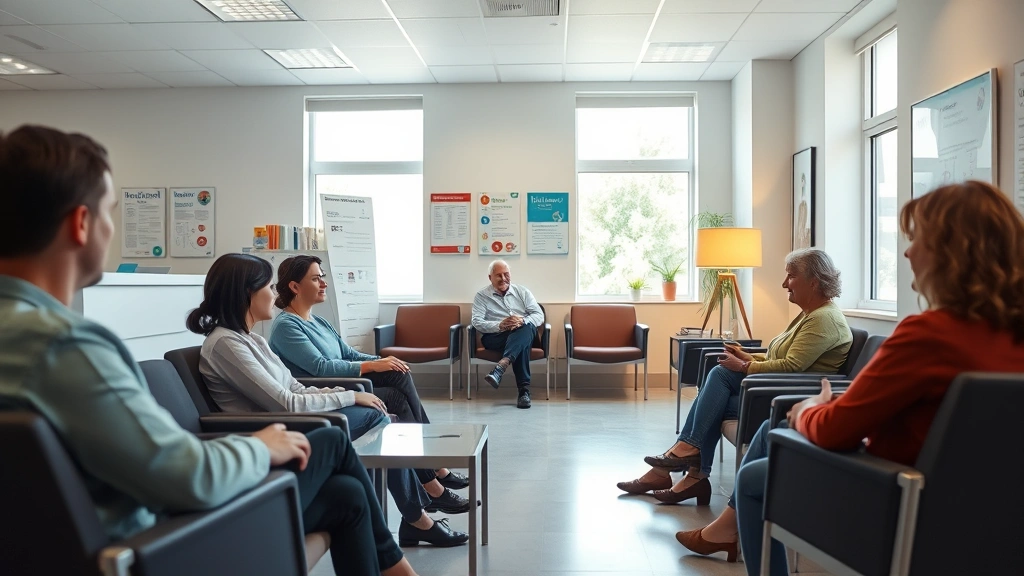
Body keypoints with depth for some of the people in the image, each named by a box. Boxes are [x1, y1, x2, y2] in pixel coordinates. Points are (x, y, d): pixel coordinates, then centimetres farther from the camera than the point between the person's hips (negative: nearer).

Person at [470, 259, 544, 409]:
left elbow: (539, 315, 7)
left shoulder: (522, 291, 17)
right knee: (521, 345, -35)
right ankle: (524, 389, -44)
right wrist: (500, 325, -23)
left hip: (524, 333, 2)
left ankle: (500, 368, -52)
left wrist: (522, 321, -17)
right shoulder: (481, 296, 11)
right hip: (495, 337, -2)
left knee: (526, 327, -36)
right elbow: (477, 322, -4)